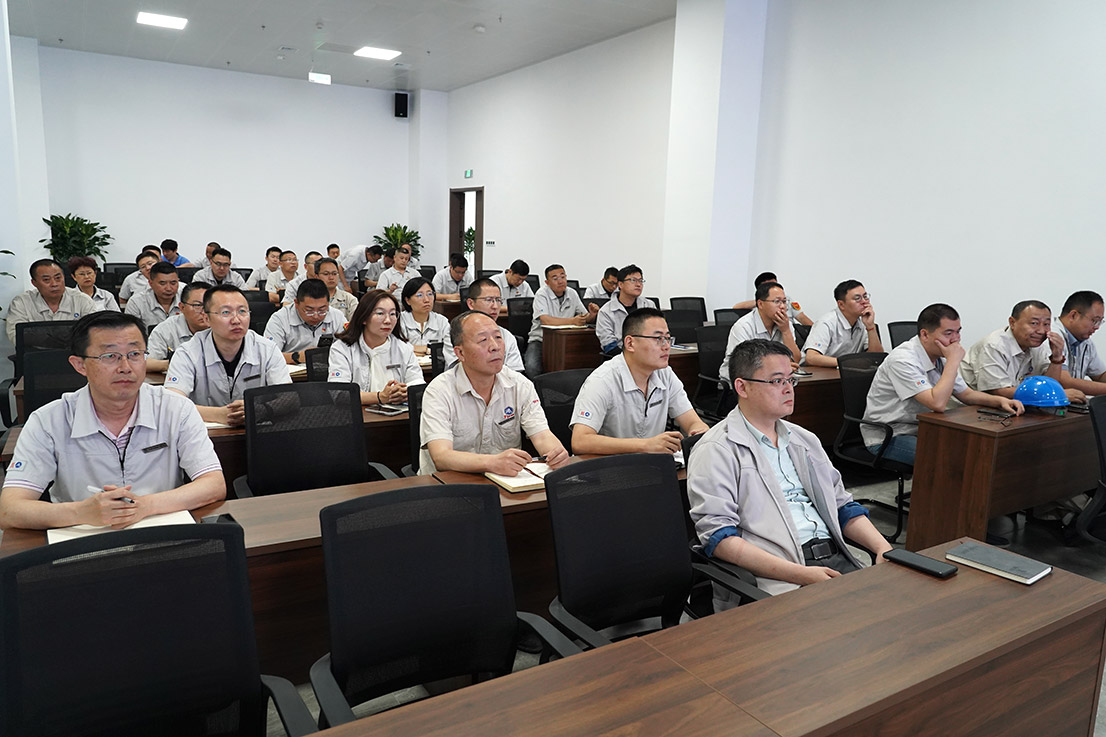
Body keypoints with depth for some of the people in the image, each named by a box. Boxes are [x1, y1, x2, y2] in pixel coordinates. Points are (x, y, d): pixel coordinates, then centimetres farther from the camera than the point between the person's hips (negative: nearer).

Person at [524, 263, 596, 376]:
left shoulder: (572, 294, 8)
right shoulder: (541, 294, -8)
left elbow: (585, 318, 13)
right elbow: (545, 320, -23)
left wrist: (592, 315, -12)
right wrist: (572, 321, -30)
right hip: (541, 340, -4)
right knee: (532, 367, -32)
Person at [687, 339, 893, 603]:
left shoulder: (805, 440, 23)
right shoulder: (716, 450, -4)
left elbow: (842, 506, 27)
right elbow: (717, 535, -14)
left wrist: (883, 548, 7)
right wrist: (799, 574, -21)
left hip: (835, 559, 8)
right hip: (776, 580, -8)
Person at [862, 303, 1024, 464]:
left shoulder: (940, 357, 5)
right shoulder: (903, 360, -25)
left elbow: (966, 394, 18)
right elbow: (937, 404, -32)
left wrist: (1000, 401, -2)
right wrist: (953, 361, -25)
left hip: (920, 431, 9)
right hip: (887, 438, -9)